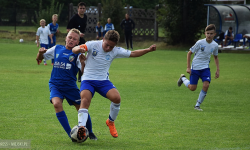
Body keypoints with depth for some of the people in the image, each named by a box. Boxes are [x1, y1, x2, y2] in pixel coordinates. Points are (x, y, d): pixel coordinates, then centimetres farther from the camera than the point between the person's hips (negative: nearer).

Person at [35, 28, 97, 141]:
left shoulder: (77, 54, -2)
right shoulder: (57, 49, 5)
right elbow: (39, 59, 13)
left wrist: (82, 62, -35)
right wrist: (40, 53, -9)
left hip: (70, 86, 0)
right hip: (55, 85, 0)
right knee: (57, 104, -27)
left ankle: (90, 133, 28)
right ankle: (70, 134, -20)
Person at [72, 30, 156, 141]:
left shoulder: (116, 51, 2)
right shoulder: (93, 45, -8)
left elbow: (132, 54, 10)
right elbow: (74, 50, -16)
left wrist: (148, 50, -2)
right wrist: (78, 49, -41)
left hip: (103, 80, 3)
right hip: (88, 80, -3)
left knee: (117, 98, -21)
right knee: (85, 100, -29)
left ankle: (111, 122, 6)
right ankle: (81, 128, -41)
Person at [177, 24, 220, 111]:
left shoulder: (215, 45, -3)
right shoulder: (200, 43, -15)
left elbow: (215, 57, 16)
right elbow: (189, 53, -5)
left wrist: (218, 70, 9)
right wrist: (188, 67, -10)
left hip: (205, 68, 3)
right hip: (195, 68, -3)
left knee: (206, 85, -17)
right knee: (192, 88, 0)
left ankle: (197, 105, 0)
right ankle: (183, 78, 34)